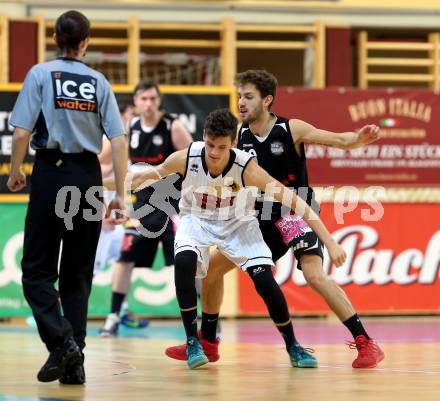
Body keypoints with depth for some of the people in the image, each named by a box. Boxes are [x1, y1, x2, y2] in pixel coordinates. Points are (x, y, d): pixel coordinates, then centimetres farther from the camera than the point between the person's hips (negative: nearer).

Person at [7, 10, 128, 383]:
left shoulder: (41, 73, -2)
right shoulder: (98, 81, 6)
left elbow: (21, 133, -9)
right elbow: (119, 141, 0)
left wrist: (15, 172, 8)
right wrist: (120, 195, 4)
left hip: (50, 174, -3)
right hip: (88, 177, 3)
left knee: (37, 269, 5)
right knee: (77, 272, 11)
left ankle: (61, 341, -16)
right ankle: (75, 362, 6)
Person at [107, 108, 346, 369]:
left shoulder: (247, 168, -32)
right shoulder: (186, 158, -28)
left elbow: (293, 201, -30)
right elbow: (153, 174, -7)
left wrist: (330, 242, -32)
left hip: (238, 223, -1)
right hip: (197, 220, 1)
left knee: (264, 279, -15)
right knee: (184, 262, -30)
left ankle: (293, 346, 9)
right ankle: (192, 341, -15)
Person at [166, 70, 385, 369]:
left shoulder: (291, 129, -15)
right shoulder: (240, 136, -2)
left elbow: (339, 140, -18)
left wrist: (358, 139, -42)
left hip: (296, 214, -6)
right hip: (262, 217, 6)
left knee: (315, 276, -26)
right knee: (212, 267, 7)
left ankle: (366, 344, -23)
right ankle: (207, 343, 24)